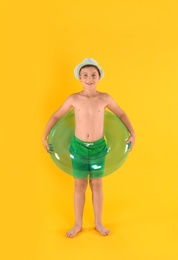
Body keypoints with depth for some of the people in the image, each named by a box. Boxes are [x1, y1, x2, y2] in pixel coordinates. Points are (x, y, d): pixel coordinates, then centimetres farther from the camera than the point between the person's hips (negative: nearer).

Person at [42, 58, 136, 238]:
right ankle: (78, 224, 26)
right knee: (79, 186, 10)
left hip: (98, 147, 0)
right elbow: (56, 116, 3)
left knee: (96, 185, 12)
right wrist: (44, 136, 0)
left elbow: (121, 114, 7)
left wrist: (132, 133, 2)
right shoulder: (73, 99, -8)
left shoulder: (105, 98, -7)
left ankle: (98, 223, 28)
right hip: (79, 147, 0)